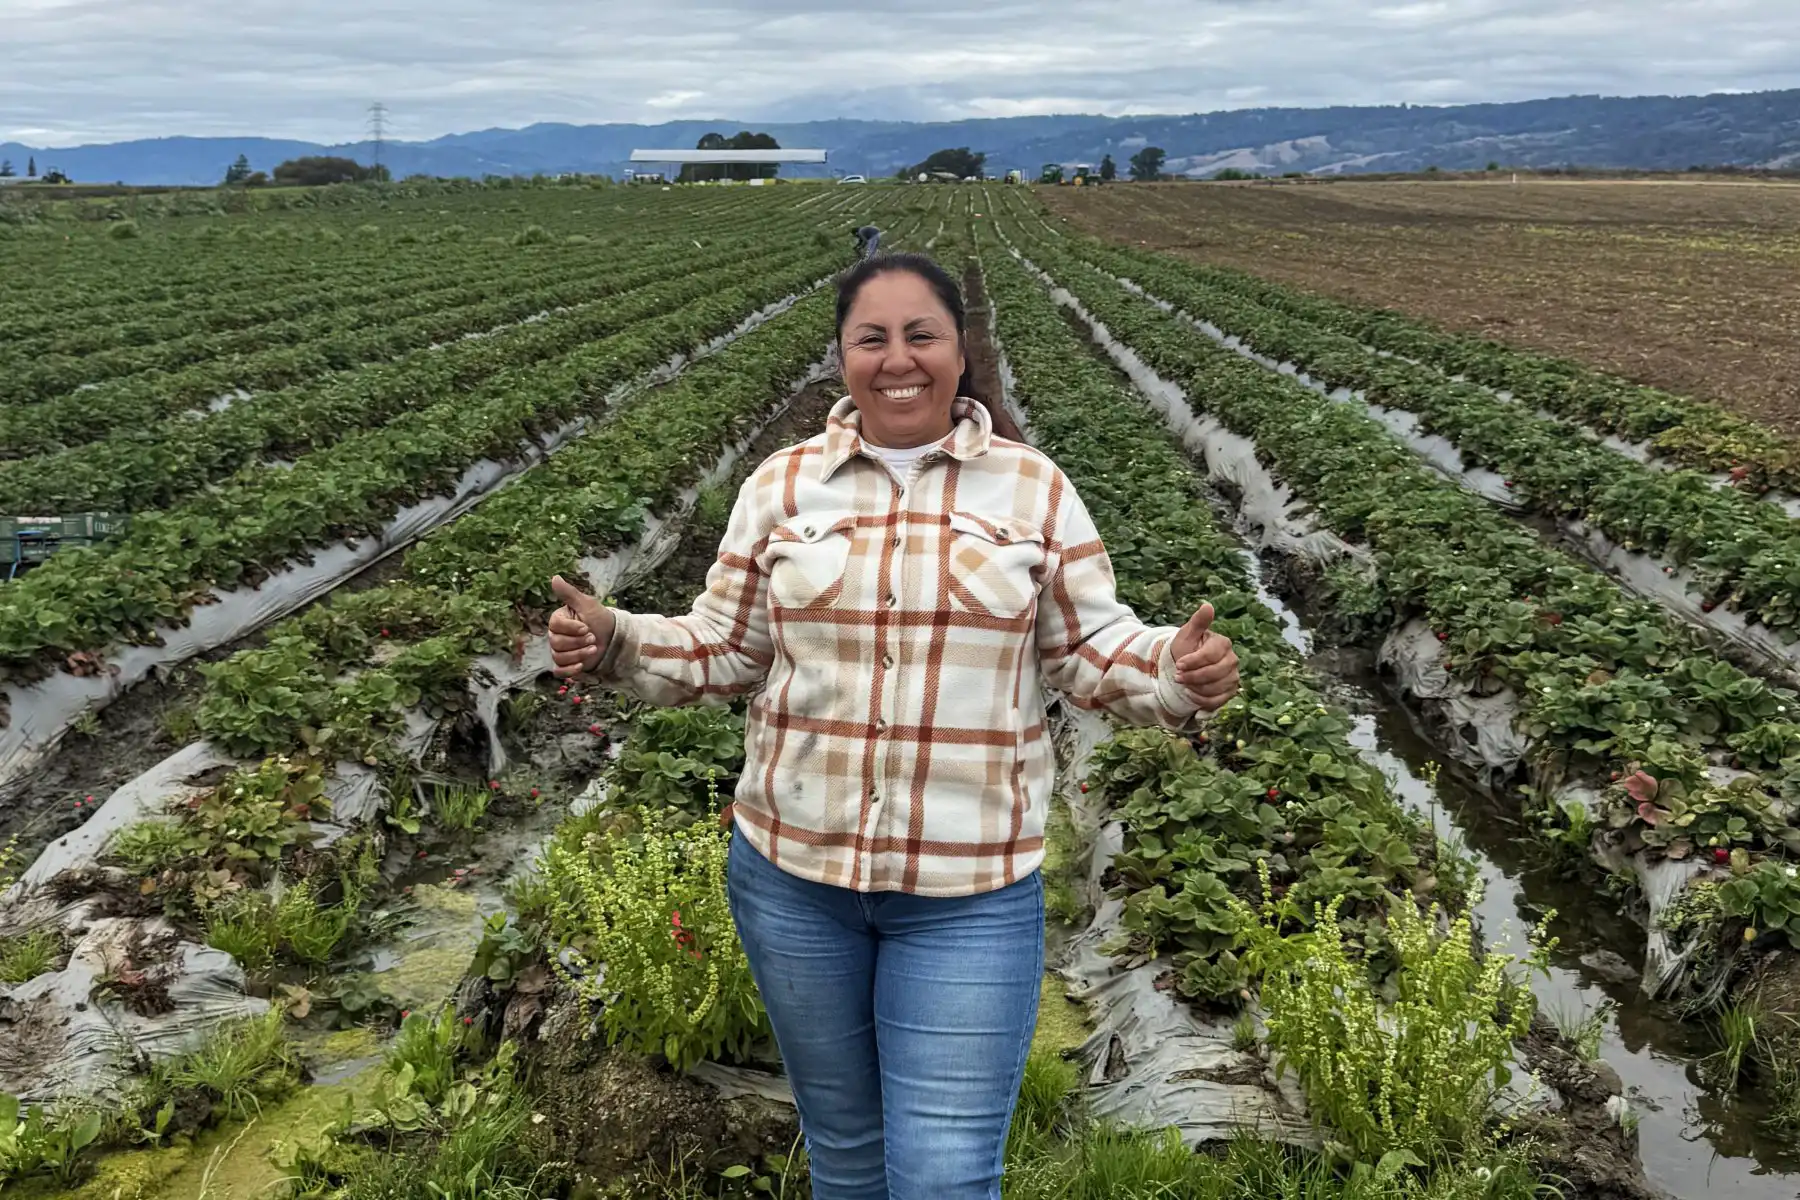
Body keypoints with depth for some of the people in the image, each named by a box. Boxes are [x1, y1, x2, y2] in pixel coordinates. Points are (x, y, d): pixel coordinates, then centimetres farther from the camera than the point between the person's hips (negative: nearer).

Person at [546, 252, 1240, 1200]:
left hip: (970, 891, -2)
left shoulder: (1035, 489, -3)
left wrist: (1178, 673, -20)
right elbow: (726, 649, 5)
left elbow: (1090, 651, 0)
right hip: (792, 869, 2)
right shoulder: (781, 484, 1)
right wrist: (611, 644, -12)